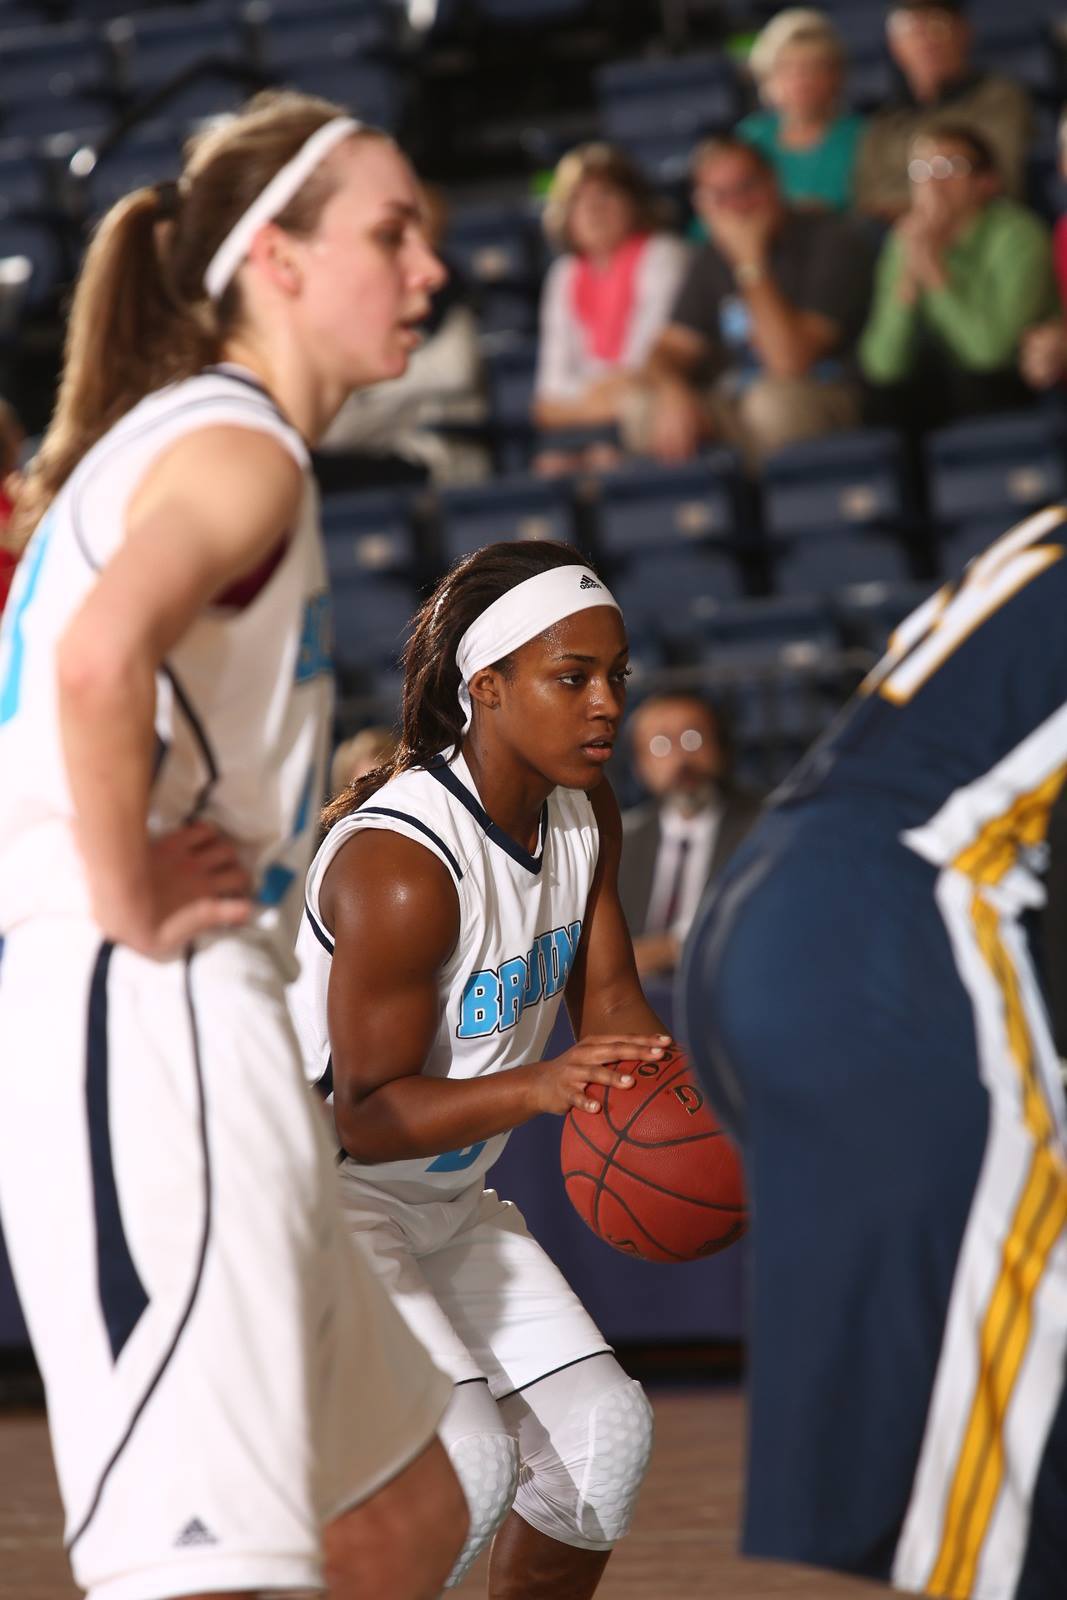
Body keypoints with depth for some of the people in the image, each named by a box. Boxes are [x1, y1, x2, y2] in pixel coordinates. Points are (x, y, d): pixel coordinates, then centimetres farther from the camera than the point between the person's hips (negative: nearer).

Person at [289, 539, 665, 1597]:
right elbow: (366, 1116, -26)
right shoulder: (398, 866, -30)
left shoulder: (585, 814, -3)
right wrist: (538, 1087, -41)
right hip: (321, 1194, -9)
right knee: (465, 1456, -24)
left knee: (604, 1429, 3)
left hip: (444, 1201, 9)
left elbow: (608, 996, 6)